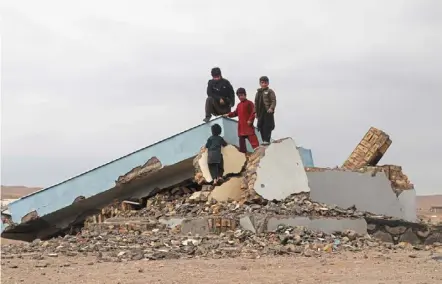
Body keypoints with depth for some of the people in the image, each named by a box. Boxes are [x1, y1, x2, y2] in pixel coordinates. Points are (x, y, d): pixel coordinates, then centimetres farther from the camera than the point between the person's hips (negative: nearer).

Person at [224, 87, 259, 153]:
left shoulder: (249, 103, -5)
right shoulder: (239, 105, 17)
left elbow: (253, 112, -12)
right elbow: (236, 113, 23)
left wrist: (250, 120, -20)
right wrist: (228, 114, 10)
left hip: (248, 125, -8)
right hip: (241, 126, 8)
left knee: (253, 139, -16)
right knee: (241, 140, 10)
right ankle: (243, 153, 16)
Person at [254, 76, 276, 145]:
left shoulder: (270, 91, -2)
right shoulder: (258, 92, 17)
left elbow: (273, 101, -10)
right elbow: (256, 102, 21)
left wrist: (271, 108, -25)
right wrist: (255, 112, 15)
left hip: (268, 112, -7)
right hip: (260, 112, 7)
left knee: (267, 126, -10)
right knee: (261, 126, 7)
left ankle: (267, 140, -8)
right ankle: (264, 140, 15)